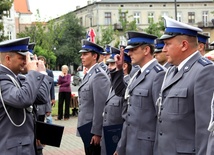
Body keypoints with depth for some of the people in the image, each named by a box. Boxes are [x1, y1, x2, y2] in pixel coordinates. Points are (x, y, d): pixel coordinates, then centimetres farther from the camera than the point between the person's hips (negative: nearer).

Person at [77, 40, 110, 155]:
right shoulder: (89, 74, 14)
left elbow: (100, 107, -21)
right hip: (86, 128, 9)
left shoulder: (99, 75, -16)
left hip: (93, 129, -9)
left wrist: (96, 132, -22)